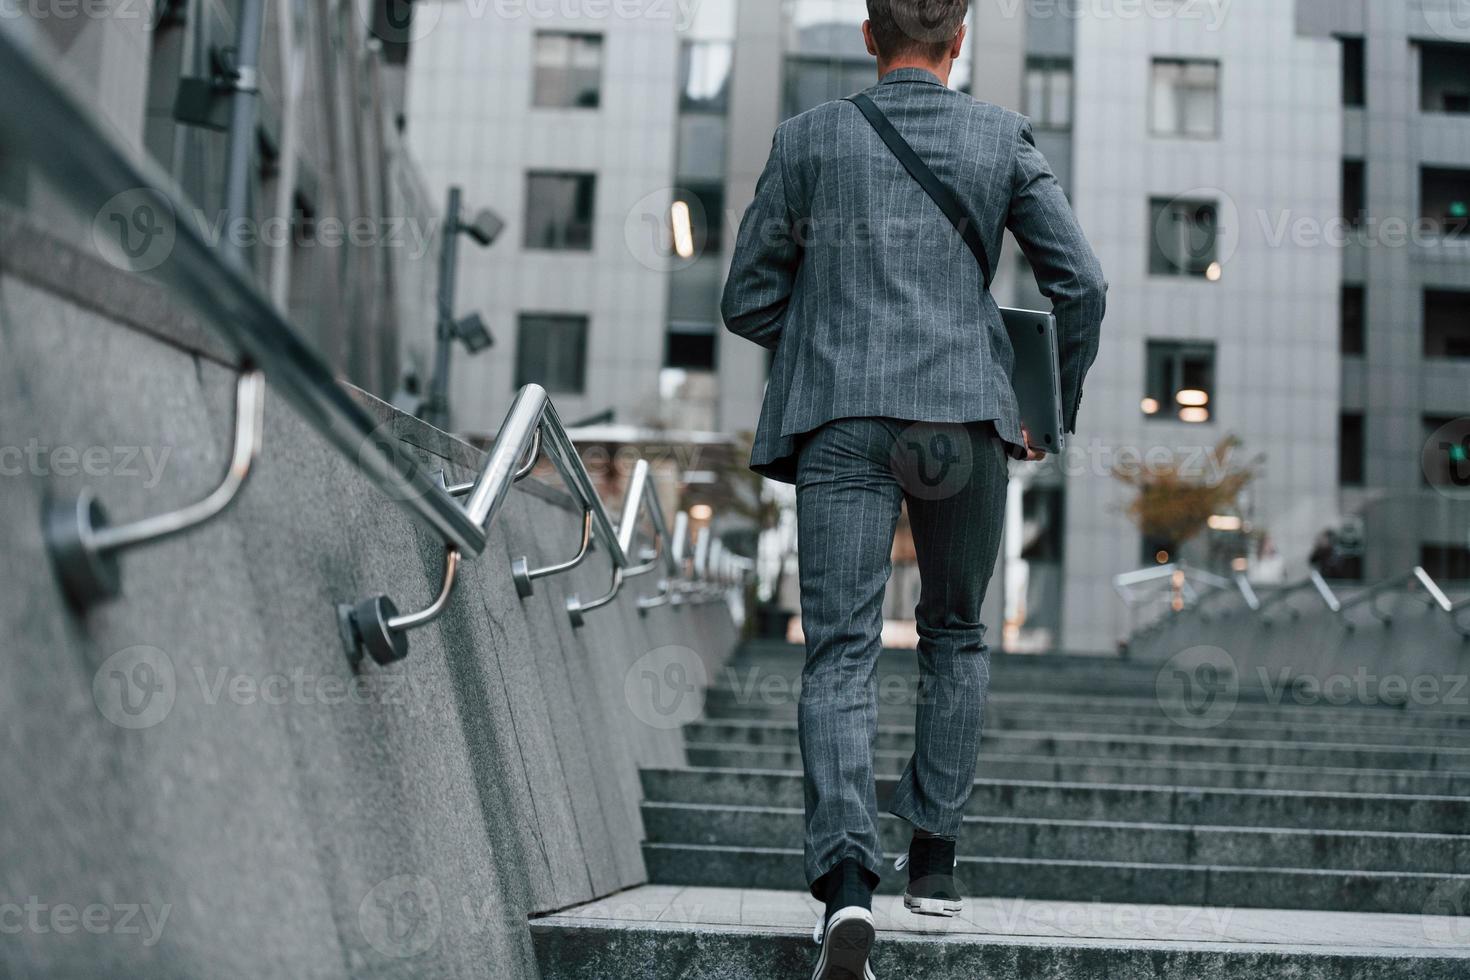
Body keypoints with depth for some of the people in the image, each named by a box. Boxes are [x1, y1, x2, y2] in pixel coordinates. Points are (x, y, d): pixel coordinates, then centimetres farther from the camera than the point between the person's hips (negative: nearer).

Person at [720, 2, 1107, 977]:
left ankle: (847, 882, -21)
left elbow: (749, 302, 9)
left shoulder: (809, 138, 8)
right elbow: (1081, 284, 3)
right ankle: (934, 854, 20)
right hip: (967, 416, 1)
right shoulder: (1003, 139, 8)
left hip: (842, 421, -1)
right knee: (956, 634, 20)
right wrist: (1057, 411, 16)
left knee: (842, 653, -4)